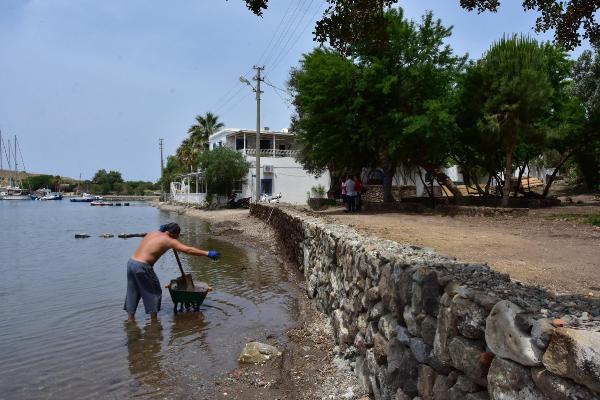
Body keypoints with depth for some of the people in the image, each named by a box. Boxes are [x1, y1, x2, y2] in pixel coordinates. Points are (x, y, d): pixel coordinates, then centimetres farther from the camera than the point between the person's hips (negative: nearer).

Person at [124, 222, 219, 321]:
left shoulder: (153, 233, 13)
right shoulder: (169, 240, -7)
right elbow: (188, 250, -16)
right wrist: (207, 253, -17)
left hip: (131, 262, 8)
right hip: (142, 267, -8)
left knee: (132, 293, 18)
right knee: (154, 292, 9)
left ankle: (130, 319, 26)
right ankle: (154, 320, 18)